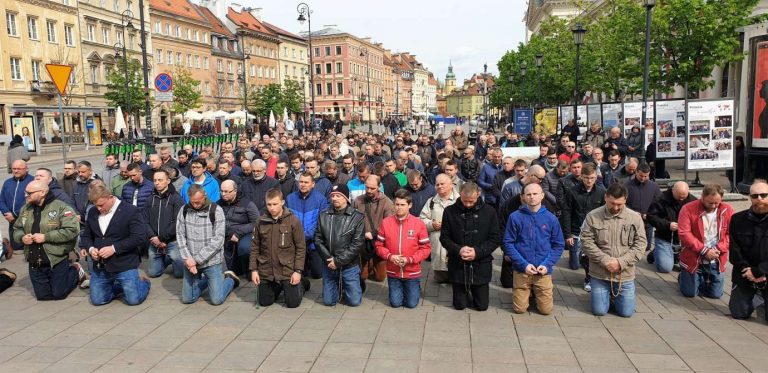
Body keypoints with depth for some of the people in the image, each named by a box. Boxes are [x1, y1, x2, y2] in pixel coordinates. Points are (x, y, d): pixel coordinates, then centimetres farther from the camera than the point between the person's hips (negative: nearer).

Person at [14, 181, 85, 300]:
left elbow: (72, 230, -22)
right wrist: (22, 237, -7)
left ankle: (76, 271, 28)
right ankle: (63, 275, 37)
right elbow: (17, 229, 17)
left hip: (56, 260, -6)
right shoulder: (26, 209, 6)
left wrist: (45, 237, -23)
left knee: (58, 294, 4)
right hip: (35, 263, 6)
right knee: (43, 295, 11)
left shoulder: (61, 207, -14)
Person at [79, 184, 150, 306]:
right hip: (100, 266, 6)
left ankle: (142, 282, 25)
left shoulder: (131, 211, -12)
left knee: (133, 299, -8)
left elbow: (139, 237, -17)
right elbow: (86, 235, 16)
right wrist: (90, 248, -7)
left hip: (124, 265, -6)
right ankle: (122, 286, 30)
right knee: (97, 300, 6)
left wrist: (114, 248, -21)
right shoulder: (92, 212, 7)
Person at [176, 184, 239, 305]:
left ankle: (230, 279, 25)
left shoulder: (216, 210, -11)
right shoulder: (184, 210, 0)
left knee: (216, 300, -4)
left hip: (211, 261, -4)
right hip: (190, 262, 4)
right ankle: (206, 280, 34)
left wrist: (197, 259, -17)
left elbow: (218, 240, -15)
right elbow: (180, 236, 0)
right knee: (187, 299, 8)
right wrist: (188, 259, -13)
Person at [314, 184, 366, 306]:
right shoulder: (323, 216, 2)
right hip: (329, 265, 3)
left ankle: (346, 287, 30)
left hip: (349, 266, -2)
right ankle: (339, 288, 37)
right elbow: (318, 239, 1)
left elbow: (358, 243, -12)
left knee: (354, 301, 0)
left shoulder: (357, 217, -7)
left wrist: (339, 261, -16)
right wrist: (328, 258, -12)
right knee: (328, 301, 8)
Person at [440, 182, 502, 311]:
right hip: (458, 265, 0)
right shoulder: (450, 211, -5)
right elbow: (444, 237, -1)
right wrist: (458, 250, -19)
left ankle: (475, 292, 42)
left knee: (481, 305, 9)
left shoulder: (489, 211, -5)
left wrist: (478, 252, -17)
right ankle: (465, 293, 44)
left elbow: (496, 238, -4)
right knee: (459, 305, 11)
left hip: (481, 265, 0)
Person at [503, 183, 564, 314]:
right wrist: (524, 264, -13)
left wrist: (547, 264, -10)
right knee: (519, 309, 4)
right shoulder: (515, 217, -7)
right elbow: (508, 243, -5)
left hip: (544, 271, 1)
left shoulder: (551, 218, -1)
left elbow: (558, 245, 4)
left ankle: (536, 293, 34)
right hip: (521, 270, -1)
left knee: (546, 310, 4)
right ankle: (527, 293, 35)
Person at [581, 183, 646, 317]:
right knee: (599, 311, 4)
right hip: (599, 274, -1)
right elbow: (586, 242, -9)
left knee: (626, 312, 6)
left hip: (625, 274, 1)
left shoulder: (635, 218, -4)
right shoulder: (592, 216, -8)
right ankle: (604, 294, 36)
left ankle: (614, 295, 37)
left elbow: (640, 245, -5)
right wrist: (605, 260, -17)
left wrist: (621, 262, -16)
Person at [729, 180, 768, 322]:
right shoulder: (738, 219, -1)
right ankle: (753, 297, 36)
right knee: (738, 313, 5)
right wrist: (747, 270, -13)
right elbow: (734, 250, -3)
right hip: (744, 275, 2)